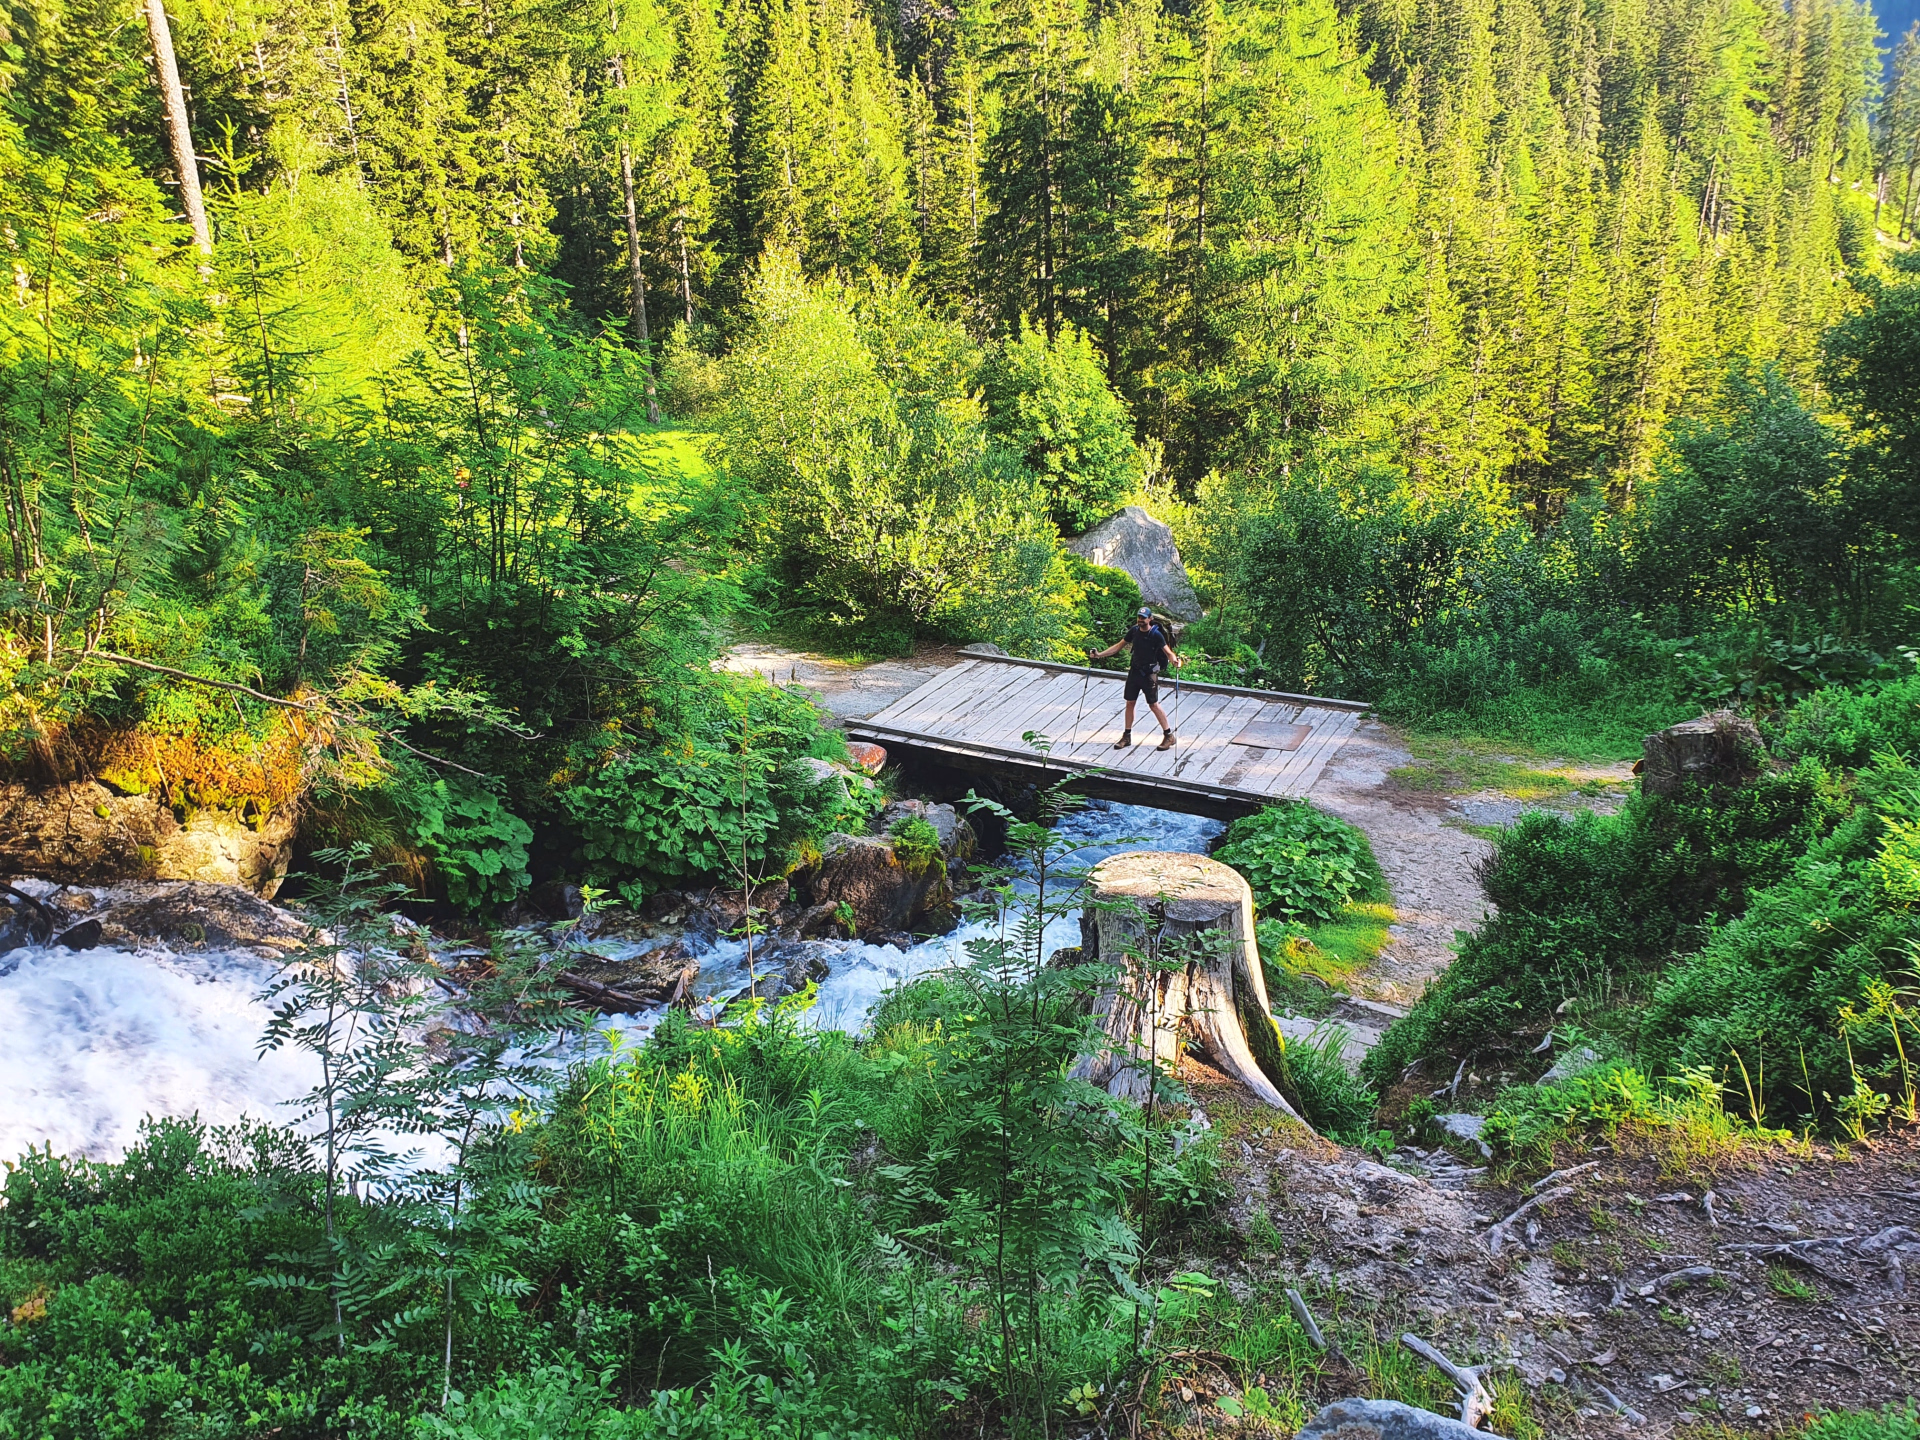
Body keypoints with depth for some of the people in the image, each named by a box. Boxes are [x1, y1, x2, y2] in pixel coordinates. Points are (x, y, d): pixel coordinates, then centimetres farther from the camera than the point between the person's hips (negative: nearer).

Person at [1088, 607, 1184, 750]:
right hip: (1134, 671, 5)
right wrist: (1099, 655, 3)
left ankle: (1169, 735, 10)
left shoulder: (1156, 635, -15)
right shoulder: (1134, 630, -1)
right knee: (1129, 703, 9)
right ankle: (1127, 736, 20)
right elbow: (1118, 646, 7)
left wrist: (1175, 660, -42)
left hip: (1149, 673, -5)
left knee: (1153, 705, -2)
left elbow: (1168, 652, -19)